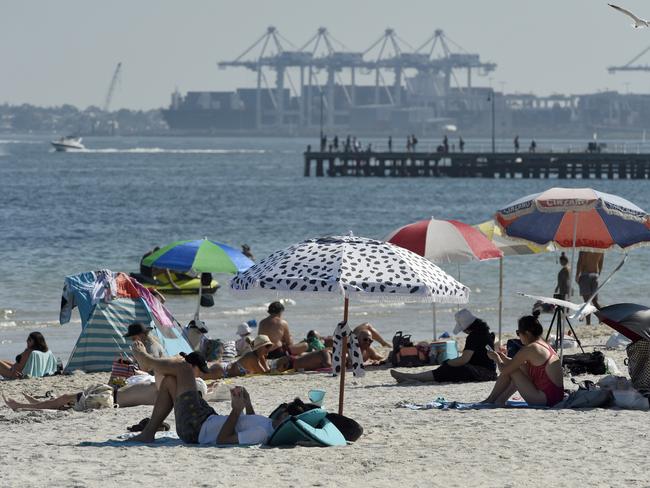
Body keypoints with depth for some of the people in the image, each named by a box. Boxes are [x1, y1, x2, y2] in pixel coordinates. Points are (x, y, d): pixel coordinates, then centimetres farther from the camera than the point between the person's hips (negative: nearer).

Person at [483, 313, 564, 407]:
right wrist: (504, 358, 26)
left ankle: (490, 400, 16)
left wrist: (497, 359, 13)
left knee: (511, 371, 1)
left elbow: (504, 370, -6)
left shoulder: (529, 349, -13)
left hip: (546, 398, -9)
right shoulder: (545, 346, 13)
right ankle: (500, 400, 26)